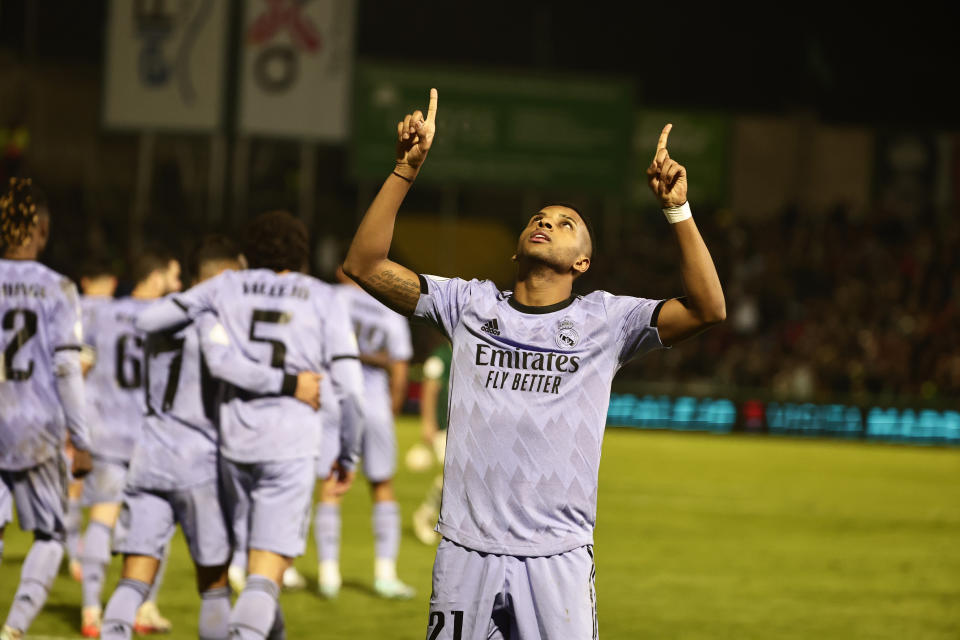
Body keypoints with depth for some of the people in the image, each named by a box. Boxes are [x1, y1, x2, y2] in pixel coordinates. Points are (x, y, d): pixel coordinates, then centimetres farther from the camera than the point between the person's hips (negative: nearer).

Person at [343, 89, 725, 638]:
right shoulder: (471, 304, 10)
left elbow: (709, 309, -6)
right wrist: (408, 169, -3)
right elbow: (365, 264, 5)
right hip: (468, 551, 1)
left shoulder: (604, 319, 6)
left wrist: (678, 210, -13)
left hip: (558, 558, -1)